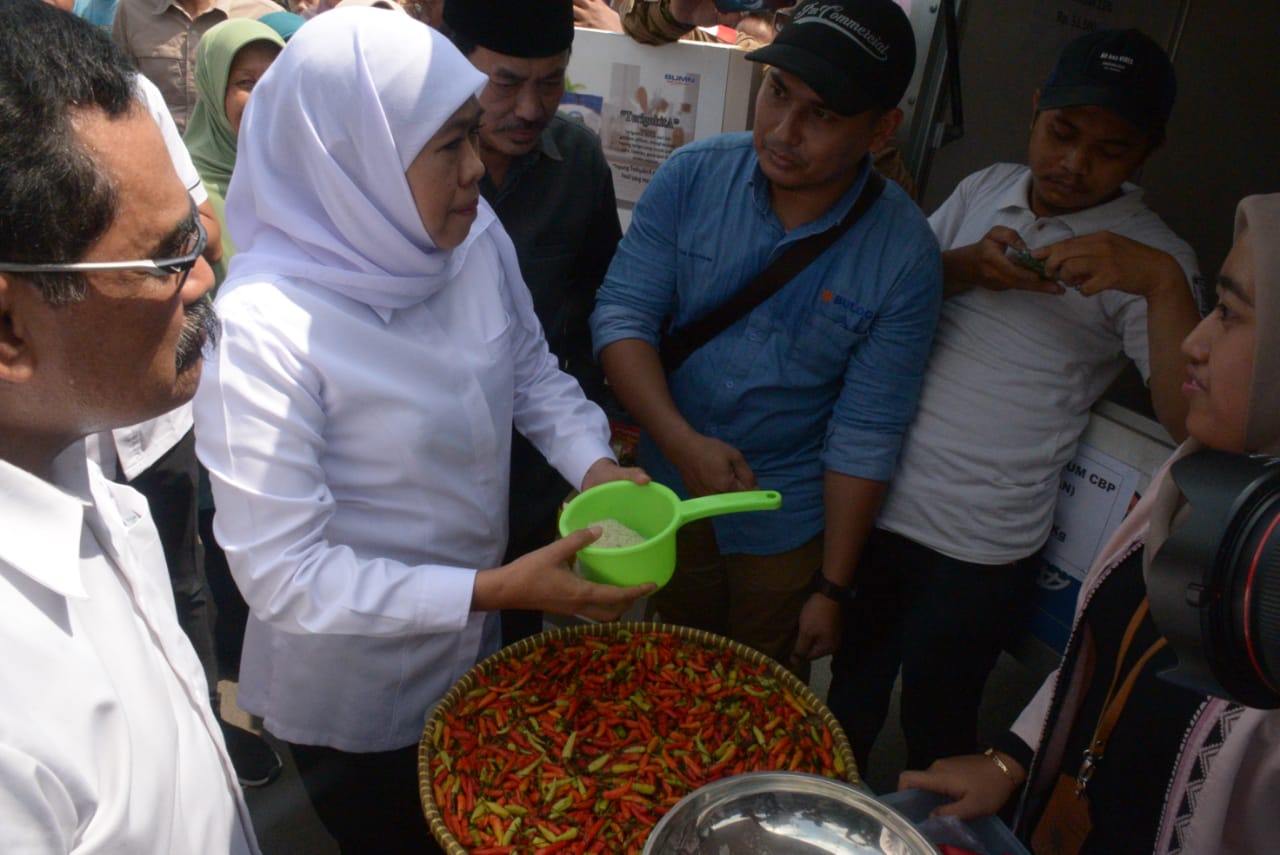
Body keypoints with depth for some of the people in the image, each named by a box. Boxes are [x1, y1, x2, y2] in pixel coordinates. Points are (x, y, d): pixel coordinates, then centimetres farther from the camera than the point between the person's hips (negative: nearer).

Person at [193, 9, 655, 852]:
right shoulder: (263, 327, -31)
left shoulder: (474, 234, -14)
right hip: (353, 704, -5)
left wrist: (596, 466, -16)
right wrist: (497, 589, -31)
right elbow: (282, 574, -27)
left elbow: (534, 372, 2)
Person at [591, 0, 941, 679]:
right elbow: (622, 315, -12)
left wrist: (831, 590, -8)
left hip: (787, 529, -2)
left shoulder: (904, 255, -18)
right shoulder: (692, 176, -13)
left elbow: (864, 438, -14)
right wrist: (683, 443, -27)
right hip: (667, 494, 2)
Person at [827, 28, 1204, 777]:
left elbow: (1191, 420, -16)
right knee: (849, 702, 22)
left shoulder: (1150, 255, -7)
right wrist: (962, 266, -10)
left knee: (935, 730, 13)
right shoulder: (985, 189, 6)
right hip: (874, 505, 4)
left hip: (978, 548, -4)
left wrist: (1163, 281, -29)